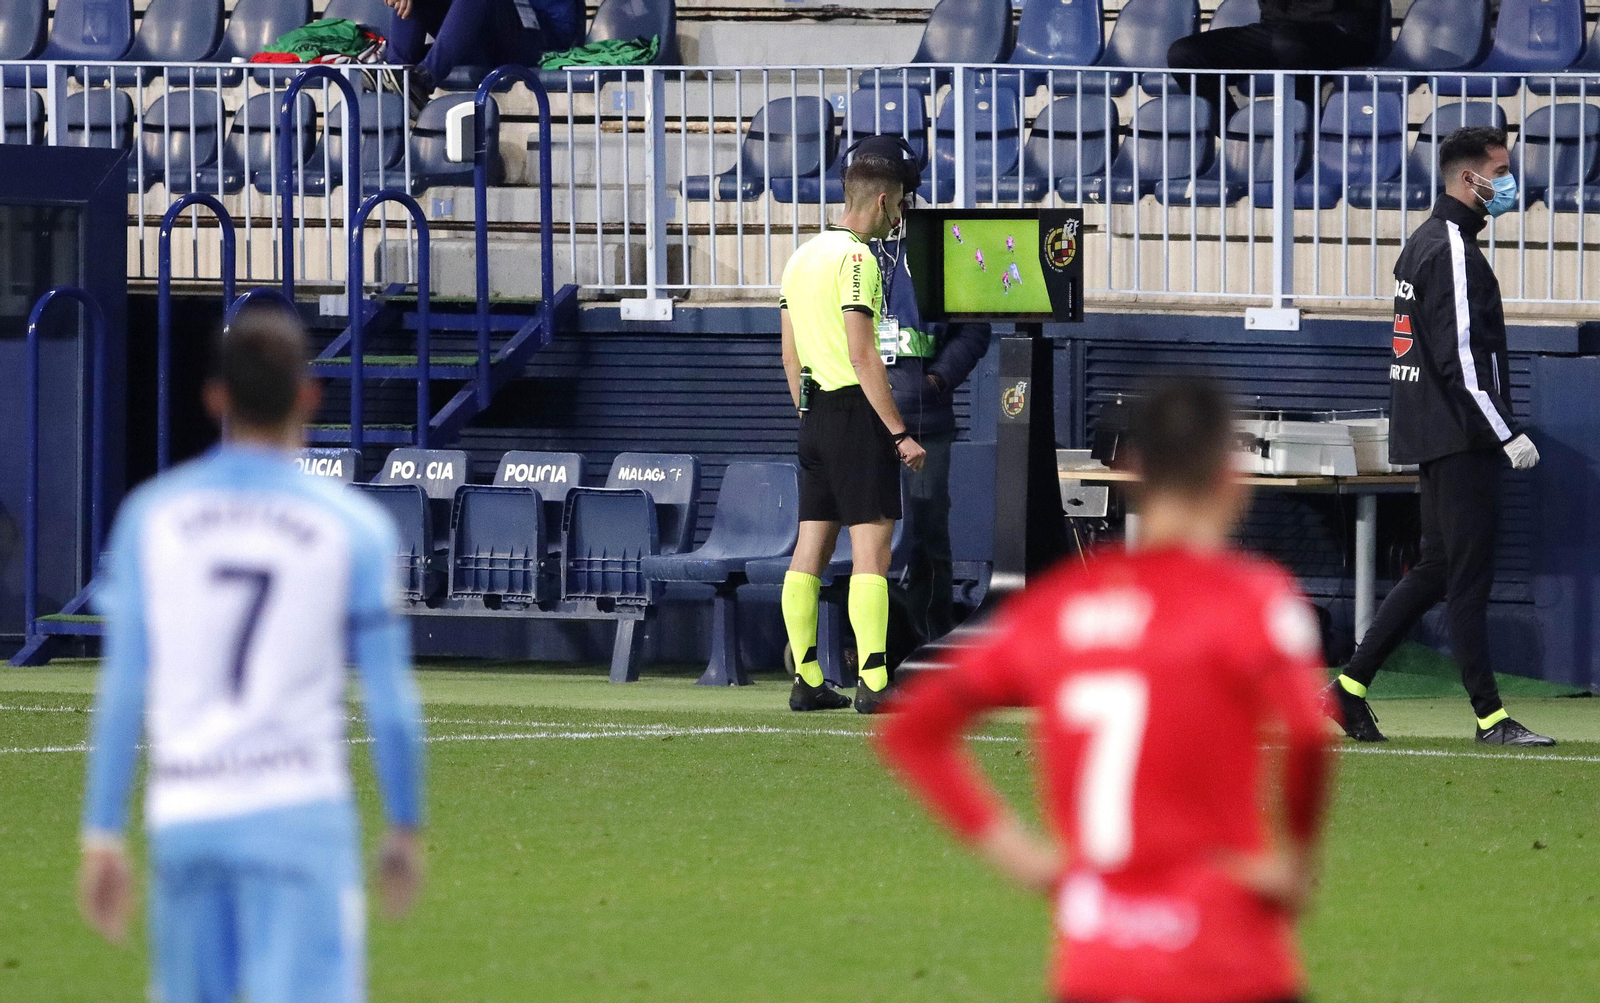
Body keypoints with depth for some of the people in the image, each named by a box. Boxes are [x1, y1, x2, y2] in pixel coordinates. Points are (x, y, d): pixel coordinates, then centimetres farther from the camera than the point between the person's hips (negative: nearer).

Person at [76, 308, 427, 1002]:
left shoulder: (150, 516, 4)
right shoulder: (354, 526, 0)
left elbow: (120, 690, 4)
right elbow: (390, 702, 2)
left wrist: (102, 837, 8)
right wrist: (405, 829, 14)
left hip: (183, 815, 3)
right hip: (297, 814, -3)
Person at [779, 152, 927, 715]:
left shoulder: (803, 256, 15)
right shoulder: (855, 258, -13)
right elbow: (862, 357, -18)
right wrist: (900, 434, -16)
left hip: (814, 414, 9)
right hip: (856, 412, -9)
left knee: (811, 547, 9)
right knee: (872, 546, -9)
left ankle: (806, 681, 10)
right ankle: (873, 683, -14)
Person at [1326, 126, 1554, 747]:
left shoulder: (1425, 243, 17)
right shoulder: (1453, 251, -15)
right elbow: (1460, 360, -21)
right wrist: (1508, 435, -20)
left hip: (1430, 434, 10)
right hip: (1462, 439, -10)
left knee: (1438, 569, 14)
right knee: (1469, 576, -8)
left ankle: (1350, 689, 15)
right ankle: (1490, 718, -6)